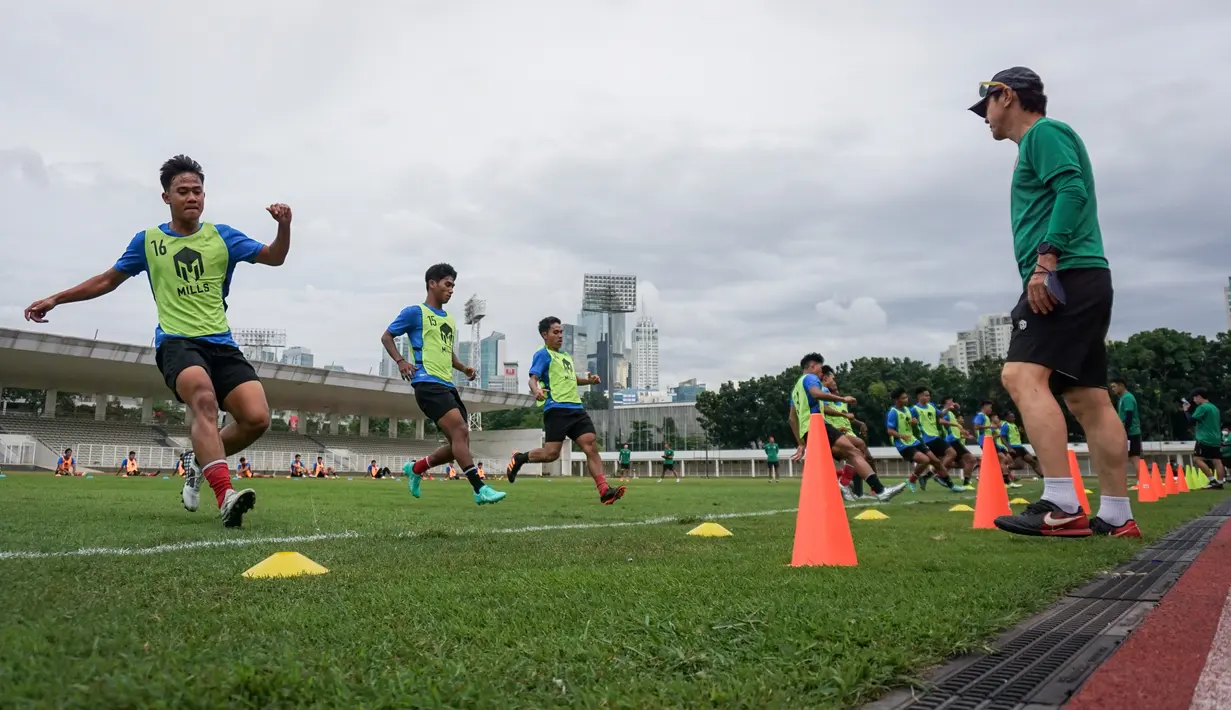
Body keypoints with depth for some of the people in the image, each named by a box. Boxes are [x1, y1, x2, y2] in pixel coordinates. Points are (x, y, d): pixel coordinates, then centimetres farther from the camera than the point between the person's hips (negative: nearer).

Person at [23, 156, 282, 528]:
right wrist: (54, 299, 24)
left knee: (257, 418, -16)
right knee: (204, 398, -35)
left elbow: (274, 257, 6)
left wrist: (284, 225, -14)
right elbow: (108, 280, 25)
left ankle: (199, 463, 13)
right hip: (176, 341, -2)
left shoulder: (222, 236, 11)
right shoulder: (148, 241, 12)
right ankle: (225, 497, -46)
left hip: (221, 343, 2)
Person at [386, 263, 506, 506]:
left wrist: (463, 367, 15)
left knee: (459, 443, 5)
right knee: (460, 430, -21)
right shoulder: (415, 312, 1)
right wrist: (400, 361, -12)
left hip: (447, 385, 9)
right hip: (428, 383, -9)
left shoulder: (449, 319, 23)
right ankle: (480, 489, -23)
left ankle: (416, 469, 26)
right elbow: (386, 336, 4)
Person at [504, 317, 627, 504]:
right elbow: (533, 378, -12)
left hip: (576, 408, 7)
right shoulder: (543, 354, 1)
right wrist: (536, 391, -34)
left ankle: (604, 491, -15)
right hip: (556, 409, -7)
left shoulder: (566, 356, 25)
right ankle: (519, 458, 18)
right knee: (551, 453, -10)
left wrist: (588, 380, 22)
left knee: (591, 446, -8)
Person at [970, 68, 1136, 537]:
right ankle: (1117, 516, 9)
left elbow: (1072, 190, -16)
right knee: (1088, 399, 7)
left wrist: (1045, 259, -24)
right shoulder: (1040, 141, 28)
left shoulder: (1044, 133, -1)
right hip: (1082, 282, 10)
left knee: (1023, 375, -21)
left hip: (1066, 275, -10)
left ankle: (1062, 507, -27)